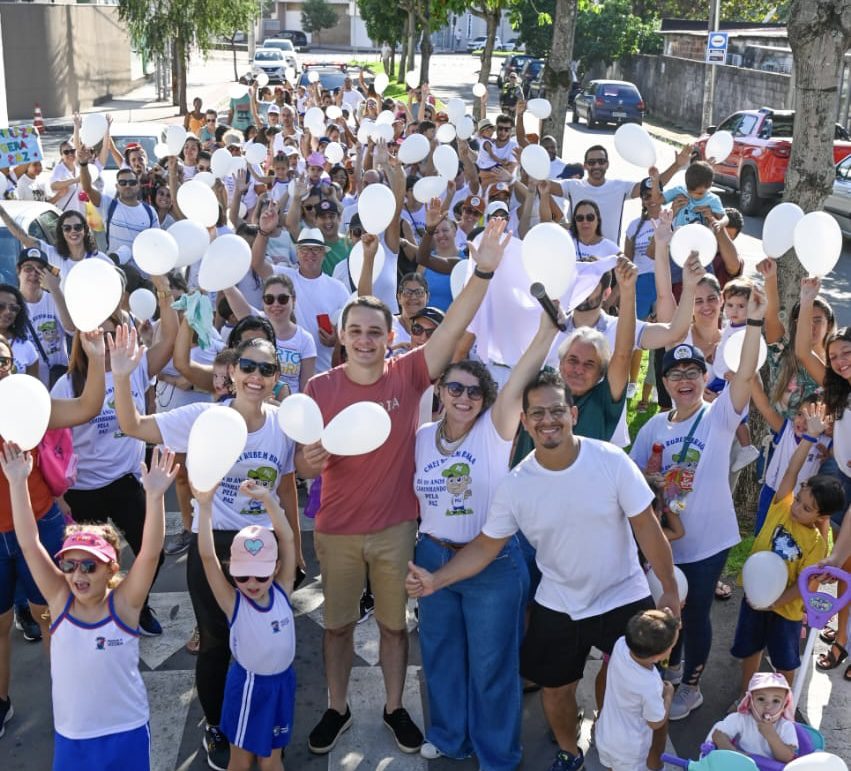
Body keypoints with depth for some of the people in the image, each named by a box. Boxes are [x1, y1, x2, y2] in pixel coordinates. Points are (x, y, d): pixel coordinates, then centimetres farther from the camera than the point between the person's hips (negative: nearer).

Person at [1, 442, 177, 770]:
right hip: (70, 735, 2)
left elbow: (150, 551, -26)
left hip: (125, 733, -2)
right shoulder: (60, 601, -7)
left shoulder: (123, 604, -13)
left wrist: (154, 496, -39)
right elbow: (29, 543, -13)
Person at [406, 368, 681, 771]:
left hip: (624, 599, -2)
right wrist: (436, 579, -19)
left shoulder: (611, 461, -20)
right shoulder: (515, 485, -15)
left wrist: (669, 589, -6)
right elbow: (486, 545, -6)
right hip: (558, 607, 2)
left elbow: (647, 528, -12)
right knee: (555, 688, 17)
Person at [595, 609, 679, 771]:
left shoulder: (621, 644, -27)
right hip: (628, 748, -5)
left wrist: (669, 621, -9)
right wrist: (668, 694, -4)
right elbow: (657, 723, -19)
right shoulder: (650, 687, -40)